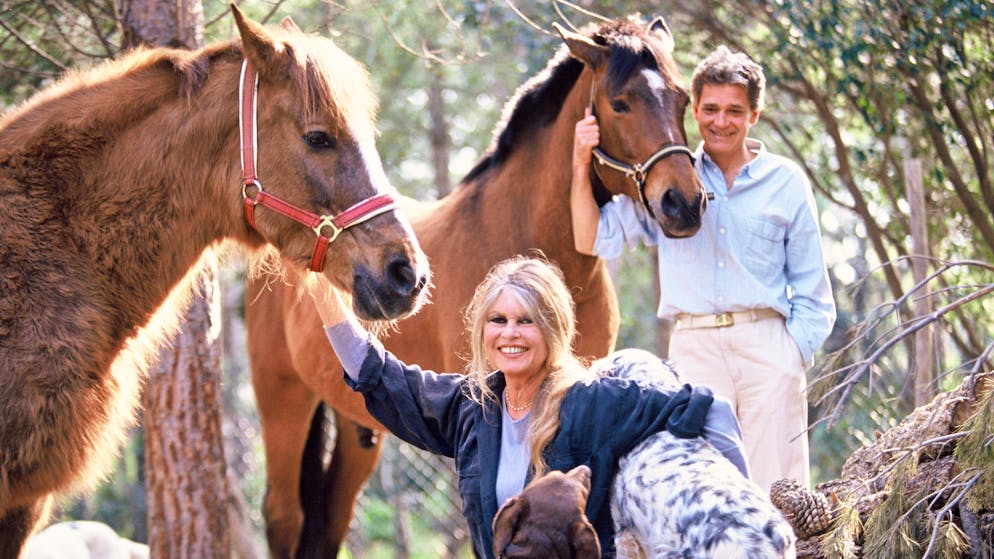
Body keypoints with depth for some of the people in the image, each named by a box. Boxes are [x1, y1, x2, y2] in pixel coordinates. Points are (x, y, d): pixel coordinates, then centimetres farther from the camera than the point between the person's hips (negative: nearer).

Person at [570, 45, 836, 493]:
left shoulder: (786, 182, 10)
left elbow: (811, 290, 12)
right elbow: (593, 240, 9)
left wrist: (794, 352, -2)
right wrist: (581, 166, -2)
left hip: (767, 344, 0)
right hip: (694, 350, 0)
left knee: (777, 495, -4)